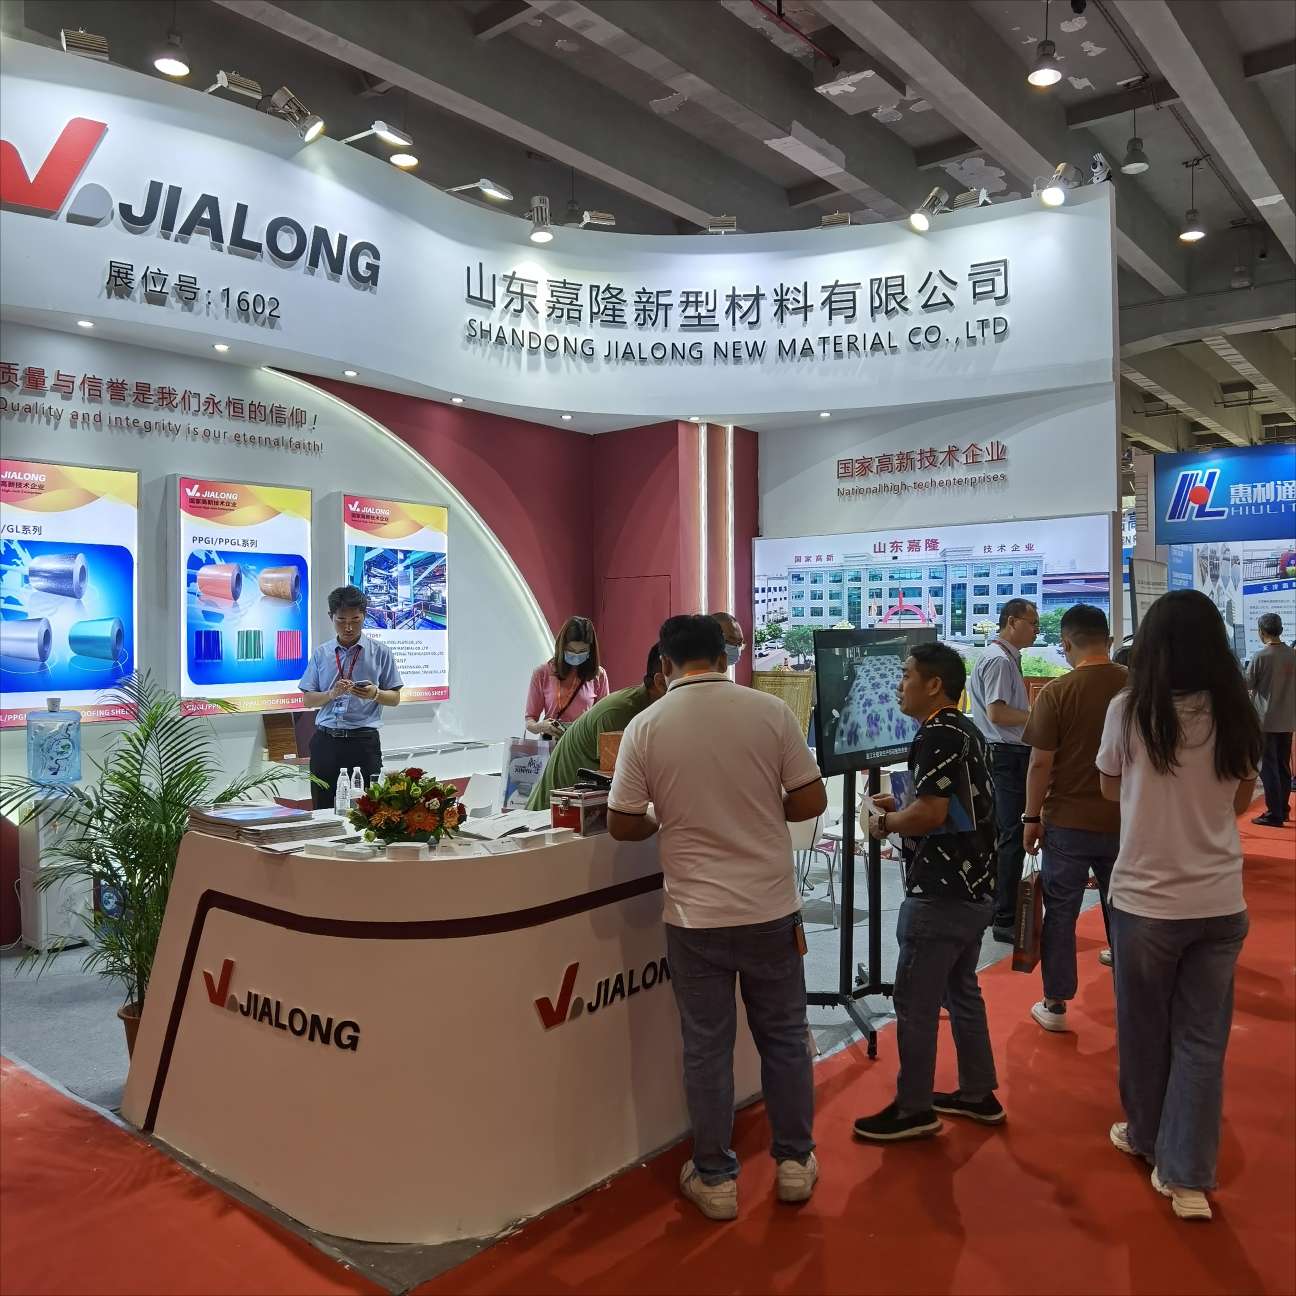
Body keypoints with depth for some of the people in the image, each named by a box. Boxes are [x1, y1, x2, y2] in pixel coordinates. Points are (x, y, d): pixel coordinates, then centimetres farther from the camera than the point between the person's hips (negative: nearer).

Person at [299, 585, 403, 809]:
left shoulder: (380, 652, 3)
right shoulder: (321, 654, 10)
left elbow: (395, 698, 5)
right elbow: (307, 699, 9)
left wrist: (375, 694, -16)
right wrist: (331, 693, -11)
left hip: (364, 741, -2)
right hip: (325, 741, 3)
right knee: (323, 810, 6)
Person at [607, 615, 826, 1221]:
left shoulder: (645, 726, -8)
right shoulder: (770, 710, -8)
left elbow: (622, 825, -4)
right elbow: (811, 801, -4)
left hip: (695, 915, 0)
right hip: (771, 908, 1)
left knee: (707, 1047, 13)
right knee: (784, 1036, 18)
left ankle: (715, 1179, 26)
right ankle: (794, 1161, 33)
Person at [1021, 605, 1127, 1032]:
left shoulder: (1056, 693, -13)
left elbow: (1040, 763, -12)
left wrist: (1032, 817, -1)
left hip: (1068, 822, -3)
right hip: (1124, 822, 3)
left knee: (1060, 914, 8)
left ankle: (1055, 1005, 16)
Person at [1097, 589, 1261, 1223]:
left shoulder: (1129, 711, -12)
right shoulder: (1236, 714, -3)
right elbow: (1240, 801, 10)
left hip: (1145, 899, -2)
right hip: (1219, 903, 3)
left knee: (1144, 1028, 17)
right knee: (1202, 1039, 12)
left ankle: (1147, 1137, 36)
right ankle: (1187, 1177, 15)